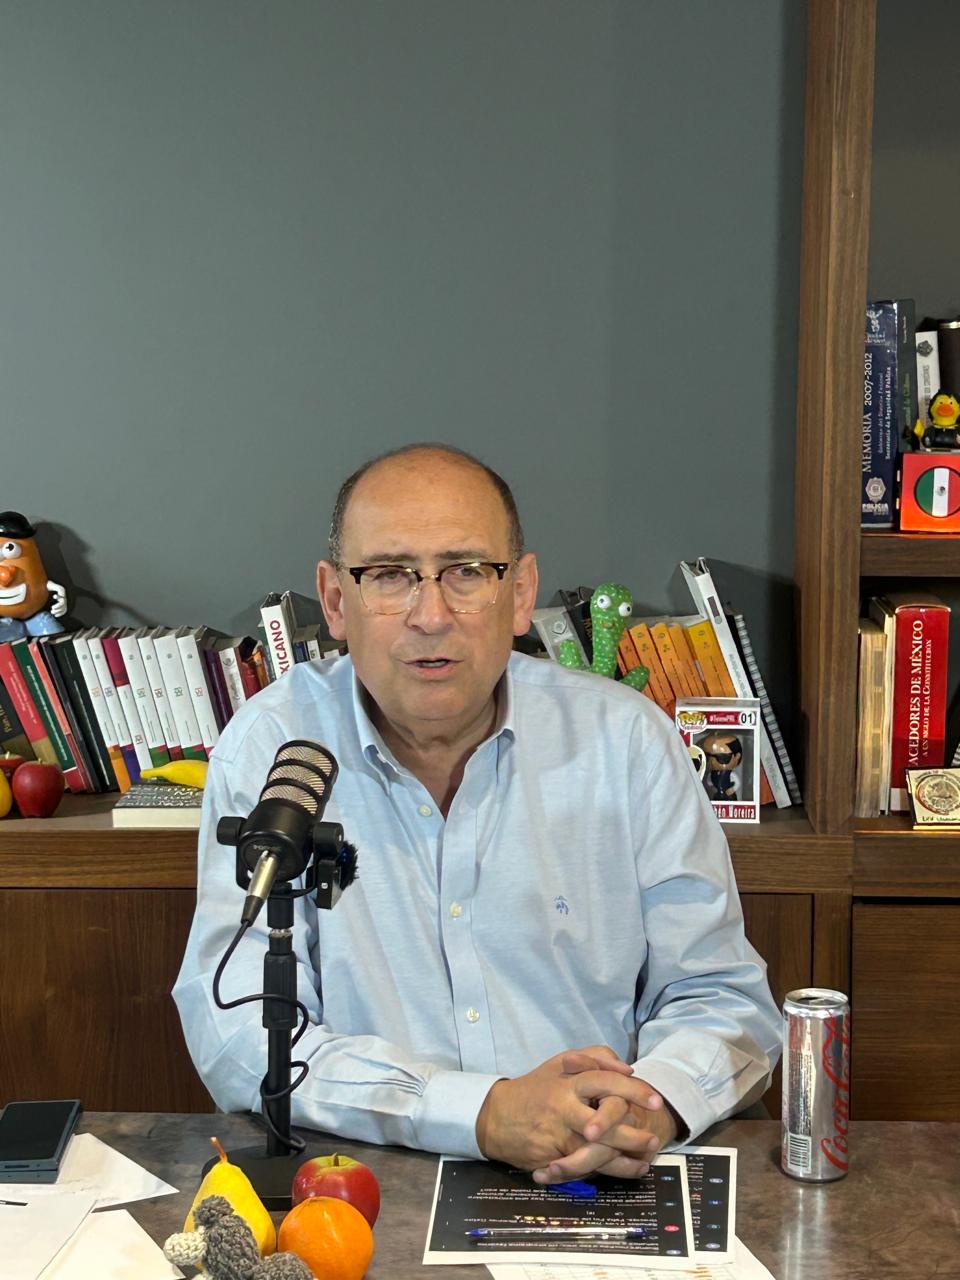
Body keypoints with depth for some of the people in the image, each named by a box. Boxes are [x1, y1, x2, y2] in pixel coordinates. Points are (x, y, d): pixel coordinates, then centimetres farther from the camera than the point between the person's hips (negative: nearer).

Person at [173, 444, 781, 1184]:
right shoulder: (270, 747, -4)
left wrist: (656, 1102, -17)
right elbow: (237, 1034, -11)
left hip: (605, 1195, 3)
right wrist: (484, 1114, -22)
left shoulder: (626, 739, 1)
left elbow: (723, 998, 5)